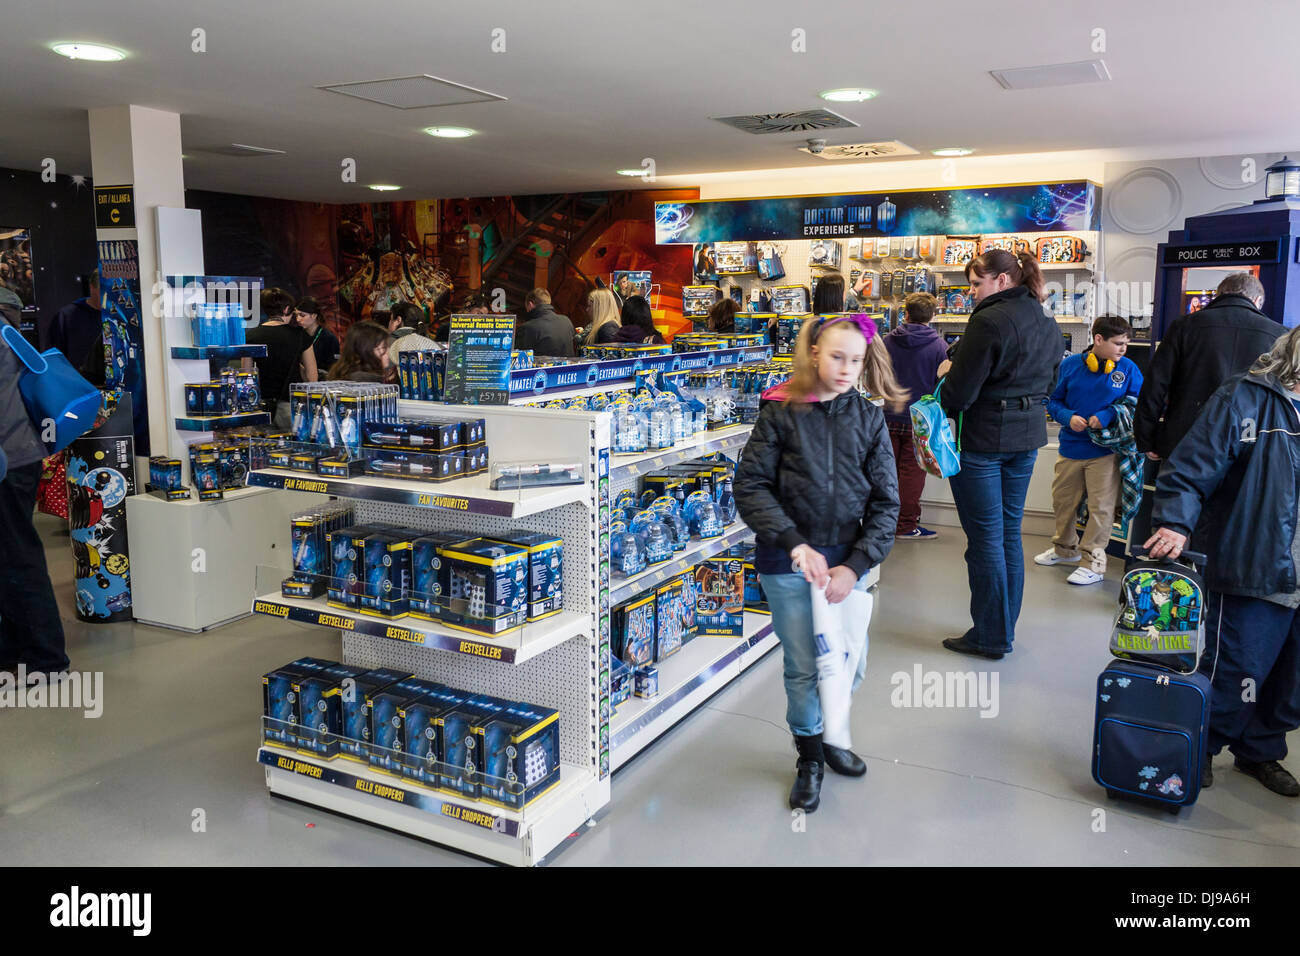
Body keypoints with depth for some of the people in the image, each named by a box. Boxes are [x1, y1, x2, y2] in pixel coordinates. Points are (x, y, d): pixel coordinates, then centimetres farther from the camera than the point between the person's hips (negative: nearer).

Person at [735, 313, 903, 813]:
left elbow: (885, 503, -1)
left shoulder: (869, 420, 0)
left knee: (849, 664, 12)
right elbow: (750, 486, -10)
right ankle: (809, 757, 30)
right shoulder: (781, 413, -7)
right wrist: (795, 543, -20)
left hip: (849, 561, 3)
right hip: (788, 565, -2)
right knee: (803, 668, 7)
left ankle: (828, 734, 41)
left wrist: (855, 566, -12)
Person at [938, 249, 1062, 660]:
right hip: (1027, 436, 8)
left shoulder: (990, 321, -18)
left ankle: (990, 636, 10)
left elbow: (960, 391, -19)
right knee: (1010, 532, 15)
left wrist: (939, 409, -1)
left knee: (985, 537, 0)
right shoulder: (1048, 325, 9)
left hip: (982, 439, -8)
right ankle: (1005, 627, 25)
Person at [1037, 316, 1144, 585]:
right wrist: (1069, 417, -16)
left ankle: (1095, 562, 13)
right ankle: (1065, 548, 39)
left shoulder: (1128, 369, -3)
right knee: (1062, 501, 17)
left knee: (1101, 507, 0)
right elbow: (1053, 401, 3)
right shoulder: (1070, 365, -3)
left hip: (1105, 451, -2)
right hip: (1071, 448, 2)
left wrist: (1108, 416, -17)